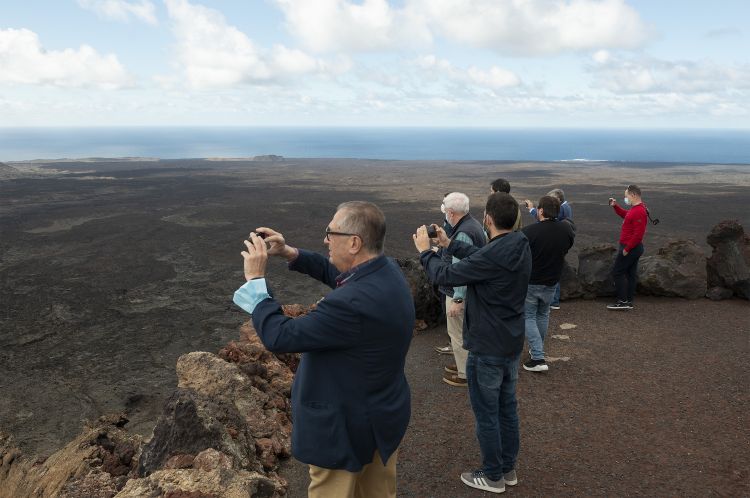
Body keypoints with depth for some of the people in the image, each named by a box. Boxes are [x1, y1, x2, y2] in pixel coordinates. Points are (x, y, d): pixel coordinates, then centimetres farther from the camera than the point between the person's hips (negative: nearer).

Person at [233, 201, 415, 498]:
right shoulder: (386, 271, -7)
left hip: (347, 428, -8)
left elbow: (278, 336, -29)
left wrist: (255, 278, -18)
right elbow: (334, 272, 12)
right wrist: (288, 252, 0)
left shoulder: (353, 303, -36)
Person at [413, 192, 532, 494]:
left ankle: (493, 476, 25)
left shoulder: (493, 256, -30)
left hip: (487, 348, -8)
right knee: (507, 407, 20)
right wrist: (449, 244, 18)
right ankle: (508, 469, 36)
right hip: (512, 344, 8)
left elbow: (443, 276, -20)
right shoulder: (519, 246, -3)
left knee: (486, 414, 9)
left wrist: (425, 251, -3)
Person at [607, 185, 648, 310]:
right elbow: (625, 214, 33)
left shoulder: (639, 212, -22)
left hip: (630, 248, -10)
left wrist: (626, 249, -22)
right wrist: (615, 206, 19)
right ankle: (628, 302, 18)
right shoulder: (635, 209, 11)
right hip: (633, 248, 10)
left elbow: (638, 235, -27)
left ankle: (622, 301, -3)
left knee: (617, 272, -5)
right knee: (631, 273, 12)